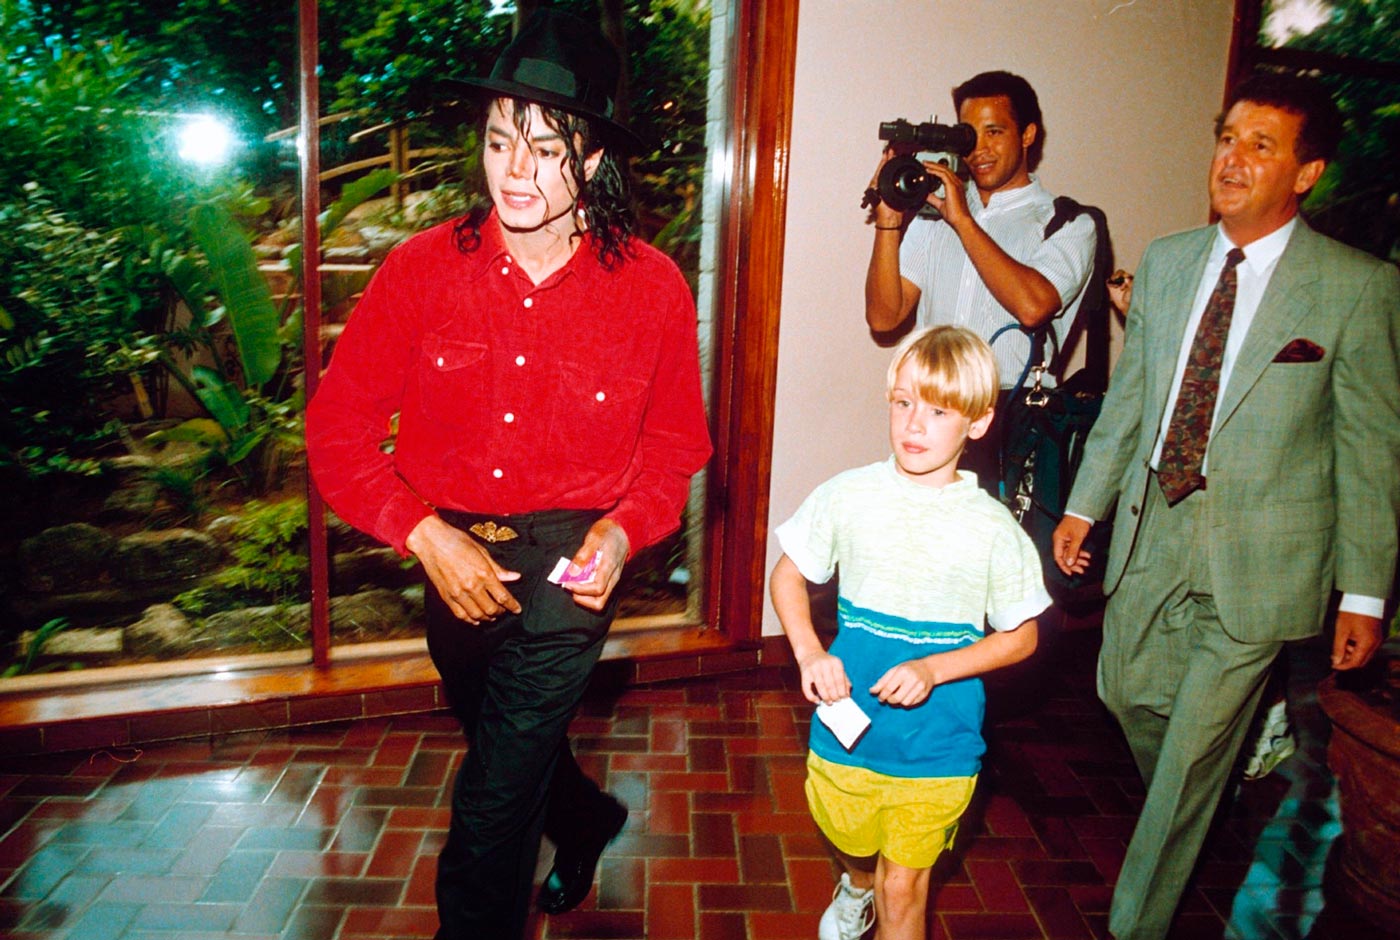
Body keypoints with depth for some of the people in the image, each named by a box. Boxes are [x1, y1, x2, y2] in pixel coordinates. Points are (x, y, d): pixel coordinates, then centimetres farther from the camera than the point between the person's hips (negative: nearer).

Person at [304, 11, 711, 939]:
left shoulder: (652, 286, -11)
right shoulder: (421, 268, -10)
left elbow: (675, 444, 2)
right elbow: (338, 427, -7)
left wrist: (624, 528, -16)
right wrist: (426, 535, -17)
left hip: (568, 558, -3)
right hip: (453, 552, 4)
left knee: (494, 803, -6)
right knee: (509, 749, 28)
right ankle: (586, 820, 61)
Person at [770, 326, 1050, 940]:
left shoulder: (993, 528, -12)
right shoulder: (848, 496, -8)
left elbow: (1021, 637, -4)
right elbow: (787, 575, 3)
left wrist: (933, 669, -18)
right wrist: (808, 652, -14)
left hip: (936, 747, -2)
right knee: (853, 844, 27)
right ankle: (856, 888, 62)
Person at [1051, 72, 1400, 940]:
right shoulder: (1166, 261, 5)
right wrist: (1085, 504, 13)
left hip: (1256, 560, -4)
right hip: (1151, 533, 5)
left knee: (1196, 746, 5)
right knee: (1130, 696, 17)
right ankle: (1189, 821, 50)